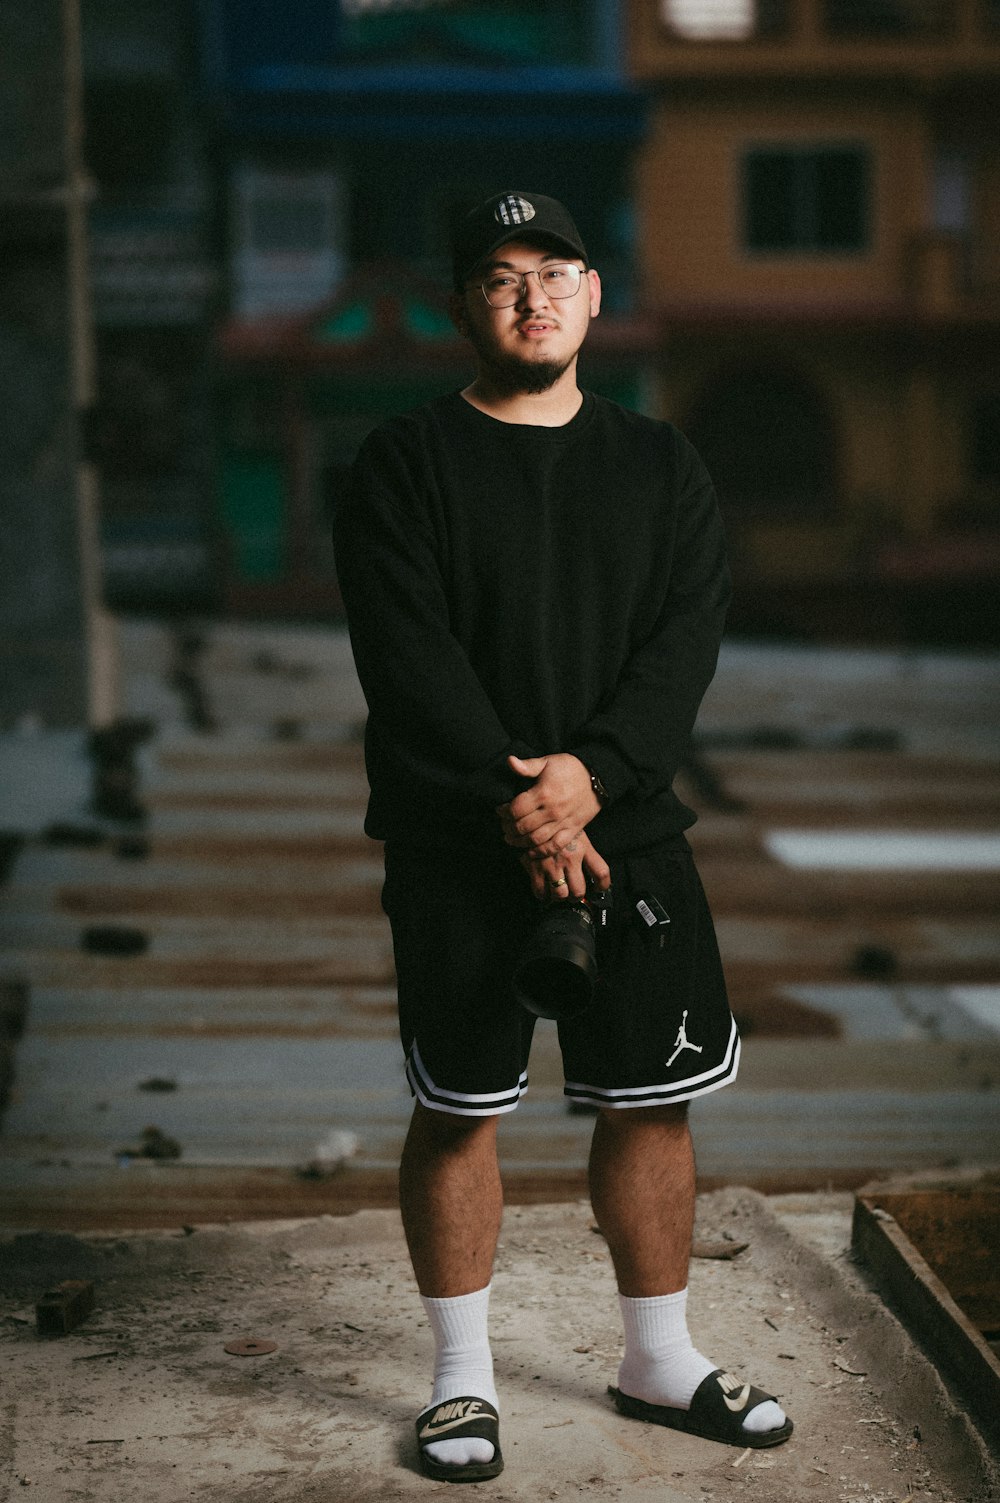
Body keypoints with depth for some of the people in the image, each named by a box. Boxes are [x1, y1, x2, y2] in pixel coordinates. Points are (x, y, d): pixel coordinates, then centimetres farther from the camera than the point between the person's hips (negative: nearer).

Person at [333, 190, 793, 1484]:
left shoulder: (659, 466, 10)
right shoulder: (403, 465, -1)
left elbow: (688, 637, -1)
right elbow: (410, 657, -11)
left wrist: (593, 774, -17)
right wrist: (518, 808, -18)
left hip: (630, 832, 3)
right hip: (456, 846, -3)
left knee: (653, 1100, 8)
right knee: (458, 1110, 3)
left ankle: (658, 1360, 25)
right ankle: (461, 1378, 17)